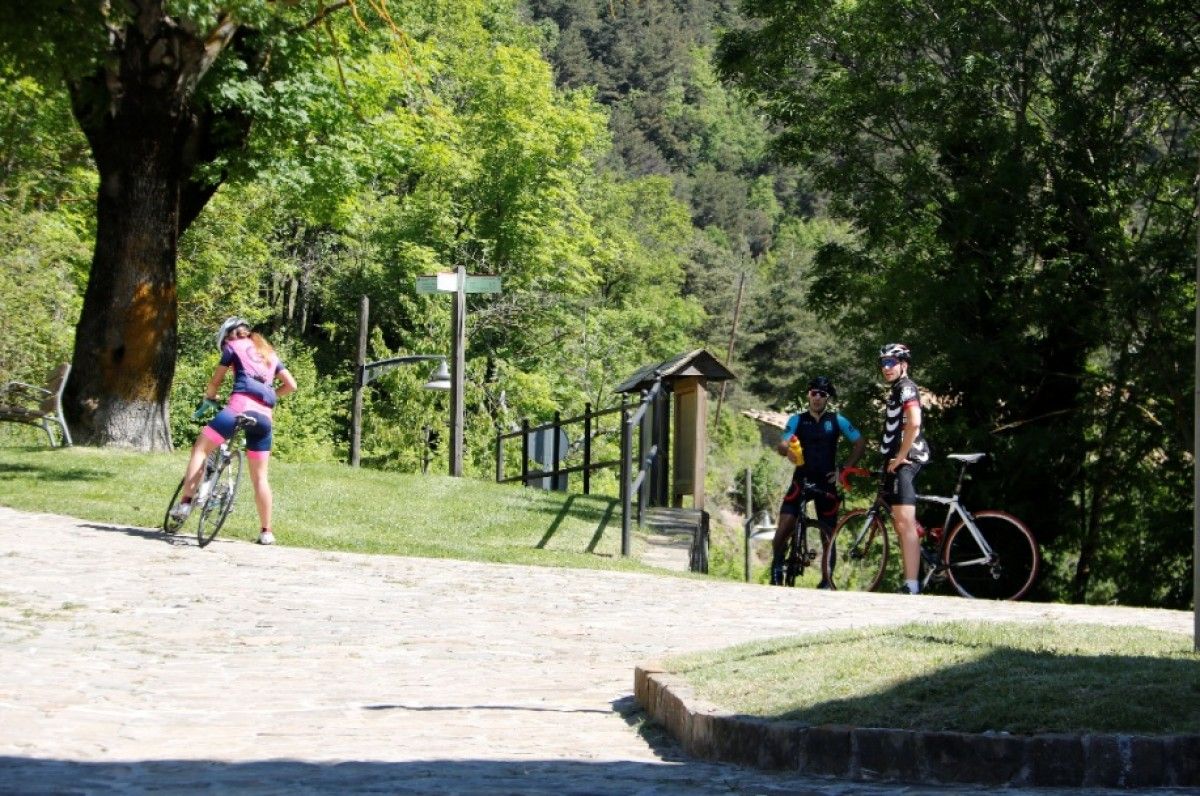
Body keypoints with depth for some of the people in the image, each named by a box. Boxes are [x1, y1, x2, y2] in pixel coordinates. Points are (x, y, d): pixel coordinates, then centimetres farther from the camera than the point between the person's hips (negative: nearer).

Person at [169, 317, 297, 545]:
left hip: (240, 407, -5)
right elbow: (291, 385, 25)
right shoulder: (269, 353, 28)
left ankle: (185, 503, -10)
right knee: (260, 476, 10)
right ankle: (266, 531, 8)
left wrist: (207, 400, 33)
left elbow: (215, 382, 15)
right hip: (264, 415, 5)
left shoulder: (234, 347, 15)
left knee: (200, 448, 5)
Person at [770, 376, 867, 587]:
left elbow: (860, 444, 5)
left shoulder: (837, 421, 4)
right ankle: (776, 570, 5)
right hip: (802, 480, 0)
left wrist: (843, 469, -2)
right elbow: (781, 446, -6)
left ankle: (827, 580, 13)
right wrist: (788, 449, -30)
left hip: (826, 482, 0)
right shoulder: (797, 420, 5)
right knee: (785, 525, -13)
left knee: (828, 533, 1)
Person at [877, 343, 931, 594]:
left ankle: (911, 585, -23)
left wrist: (900, 458, -19)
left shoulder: (906, 388, -9)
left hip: (905, 462, -11)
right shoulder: (895, 391, 23)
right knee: (900, 524, 13)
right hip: (895, 463, 11)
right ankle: (910, 581, 17)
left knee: (905, 523, -17)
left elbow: (913, 424, -23)